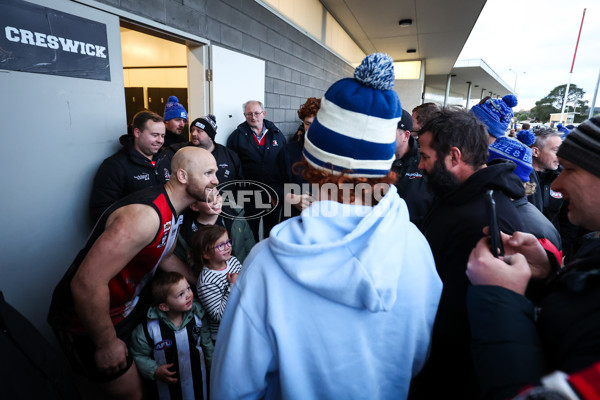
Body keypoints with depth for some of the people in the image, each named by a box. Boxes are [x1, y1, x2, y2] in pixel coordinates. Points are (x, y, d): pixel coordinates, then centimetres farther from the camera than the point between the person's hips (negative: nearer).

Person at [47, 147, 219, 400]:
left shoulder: (173, 208, -3)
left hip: (130, 302, 8)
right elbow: (86, 283, -36)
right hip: (85, 318, -8)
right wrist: (107, 345, -23)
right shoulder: (145, 215, -35)